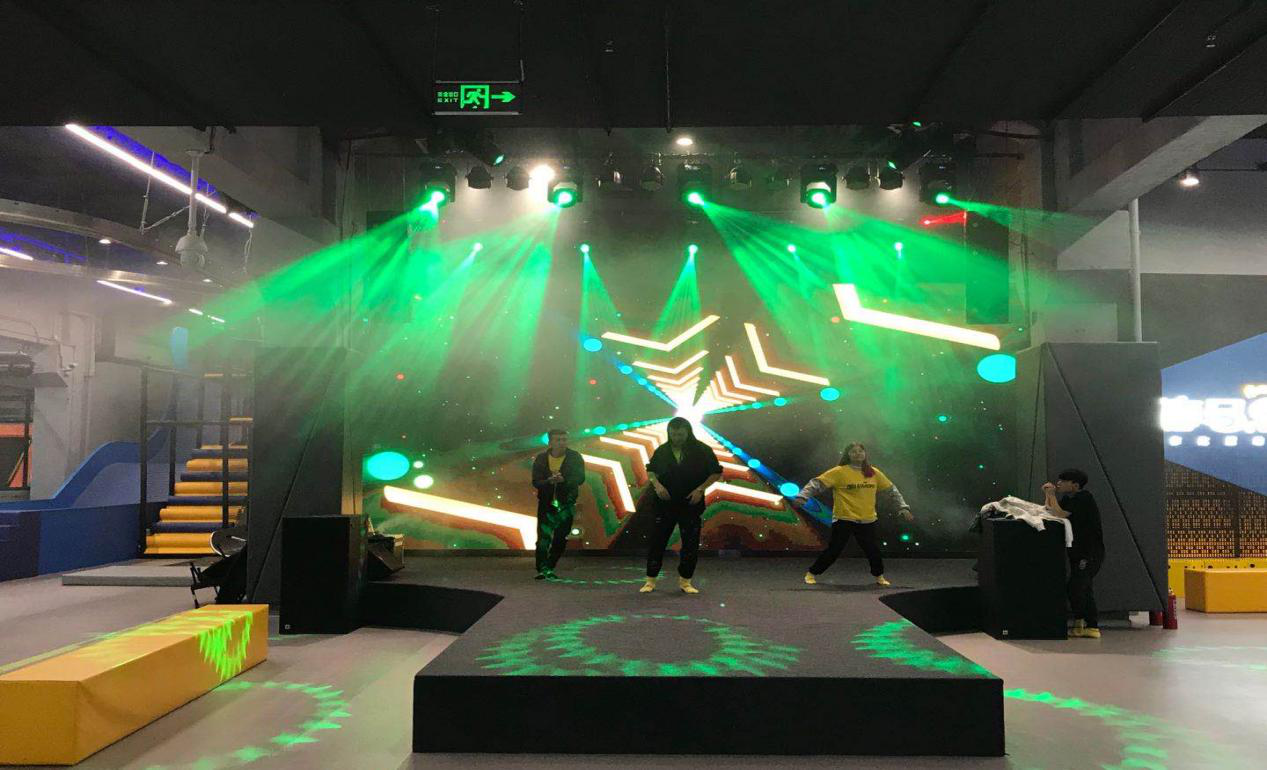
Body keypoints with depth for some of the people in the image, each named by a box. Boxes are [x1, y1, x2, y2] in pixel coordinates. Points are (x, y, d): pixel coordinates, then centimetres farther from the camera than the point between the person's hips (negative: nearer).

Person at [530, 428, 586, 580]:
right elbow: (535, 482, -7)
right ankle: (542, 569, -7)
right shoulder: (541, 459, -1)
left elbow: (580, 478, -14)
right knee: (543, 537, -9)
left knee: (560, 539, 2)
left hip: (566, 505, 0)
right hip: (546, 504, 0)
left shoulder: (575, 457, -4)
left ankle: (549, 568, 17)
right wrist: (549, 481, -28)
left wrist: (563, 479, -33)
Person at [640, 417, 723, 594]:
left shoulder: (702, 450, -5)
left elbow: (716, 473, -1)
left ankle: (685, 581, 18)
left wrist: (701, 489, -13)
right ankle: (650, 580, 12)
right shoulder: (662, 450, 2)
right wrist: (656, 484, -7)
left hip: (691, 504, -1)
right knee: (656, 541, 1)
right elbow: (650, 471, 13)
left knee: (691, 544, 2)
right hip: (665, 504, 1)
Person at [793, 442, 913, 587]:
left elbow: (891, 490, 15)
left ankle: (879, 577, 31)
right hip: (843, 520, -4)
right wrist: (802, 496, -25)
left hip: (867, 521, 4)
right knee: (834, 550, -1)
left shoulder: (874, 473, 5)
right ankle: (811, 574, 15)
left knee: (873, 550, 6)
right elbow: (817, 483, -12)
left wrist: (903, 508, 11)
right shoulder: (839, 472, -8)